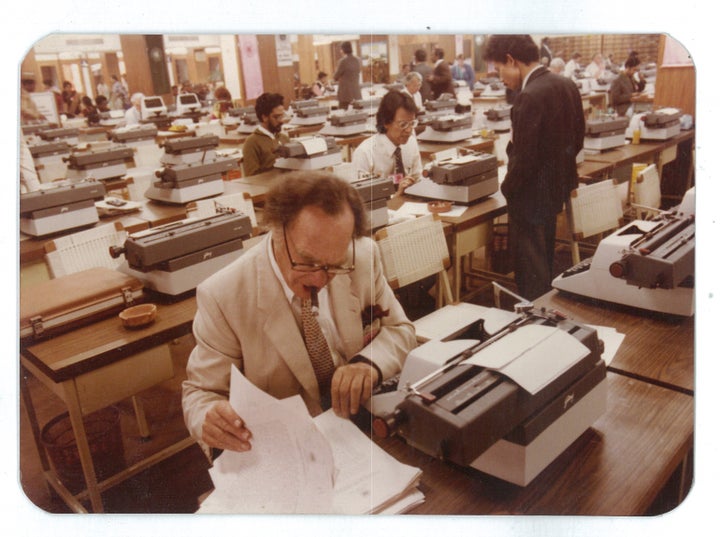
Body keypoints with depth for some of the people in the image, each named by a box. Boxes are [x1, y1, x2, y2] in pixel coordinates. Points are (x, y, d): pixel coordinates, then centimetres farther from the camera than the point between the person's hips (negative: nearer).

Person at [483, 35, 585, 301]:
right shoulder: (567, 85, 2)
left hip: (531, 196, -10)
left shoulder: (529, 97, -25)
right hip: (558, 189, 10)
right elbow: (577, 139, 11)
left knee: (530, 273, 6)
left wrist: (507, 188, -8)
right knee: (545, 264, 25)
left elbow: (524, 159, -25)